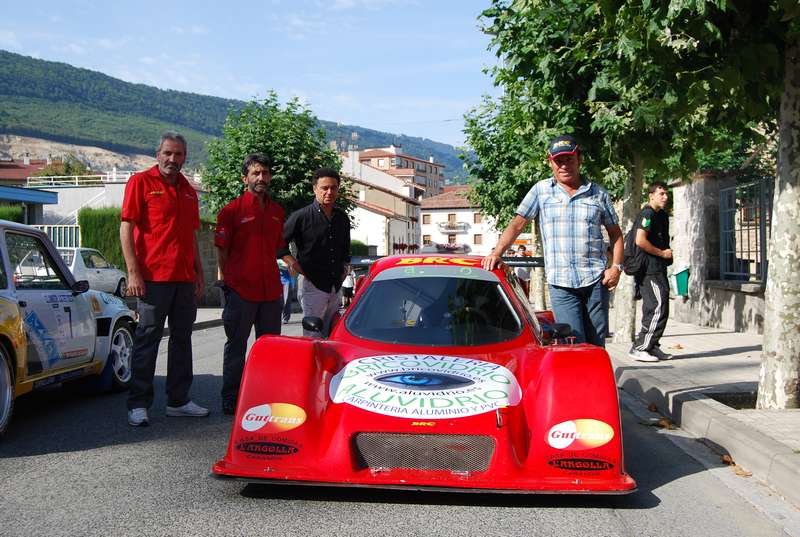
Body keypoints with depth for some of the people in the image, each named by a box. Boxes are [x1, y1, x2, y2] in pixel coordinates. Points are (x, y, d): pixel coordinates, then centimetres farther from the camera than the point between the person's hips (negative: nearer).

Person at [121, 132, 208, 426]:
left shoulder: (188, 190, 17)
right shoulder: (141, 182, -2)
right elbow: (126, 227, -7)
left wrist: (199, 273, 17)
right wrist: (133, 272, -15)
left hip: (185, 279, 7)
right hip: (153, 277, -7)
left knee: (182, 338, 11)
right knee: (147, 340, -2)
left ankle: (178, 400, 20)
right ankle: (138, 404, 5)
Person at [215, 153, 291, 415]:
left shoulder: (277, 211, 13)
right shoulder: (232, 210, -5)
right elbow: (221, 249, -4)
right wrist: (227, 280, -6)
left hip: (271, 290, 5)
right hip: (240, 290, -5)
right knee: (236, 346, 5)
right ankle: (230, 400, 13)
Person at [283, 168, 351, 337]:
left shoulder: (342, 218, 11)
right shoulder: (301, 216, -8)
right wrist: (293, 263, -8)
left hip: (335, 286, 6)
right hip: (312, 285, -6)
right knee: (312, 337, -6)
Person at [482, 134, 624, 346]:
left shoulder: (598, 193, 11)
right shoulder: (541, 190, 9)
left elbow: (615, 233, 16)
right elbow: (517, 225, 5)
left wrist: (617, 267, 1)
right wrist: (496, 253, -9)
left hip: (596, 279, 2)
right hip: (560, 282, -1)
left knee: (596, 345, 6)